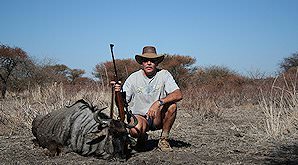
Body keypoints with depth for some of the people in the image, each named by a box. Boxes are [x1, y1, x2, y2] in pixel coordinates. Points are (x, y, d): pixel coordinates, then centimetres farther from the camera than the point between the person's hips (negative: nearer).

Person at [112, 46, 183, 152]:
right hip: (139, 116, -1)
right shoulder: (133, 78, -6)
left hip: (158, 117, 1)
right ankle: (142, 137, 6)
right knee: (135, 130, -35)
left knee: (171, 105, -29)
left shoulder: (164, 75, -7)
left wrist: (159, 102, -35)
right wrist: (118, 93, -30)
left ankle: (164, 139, -7)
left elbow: (178, 95, -21)